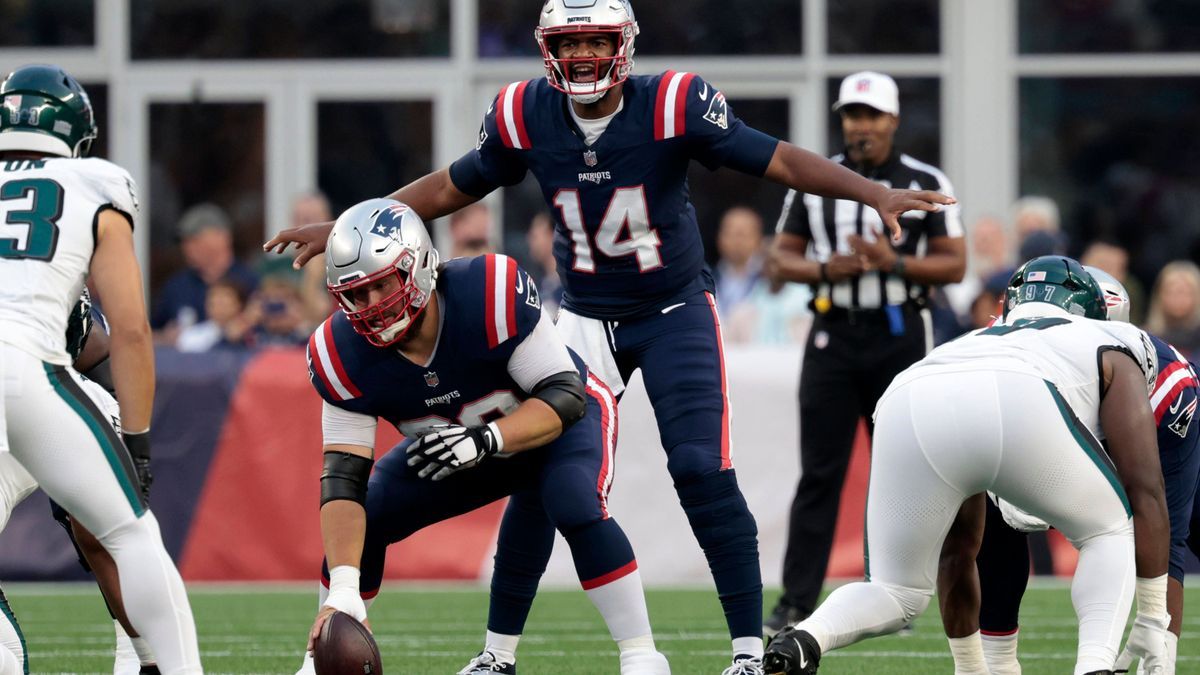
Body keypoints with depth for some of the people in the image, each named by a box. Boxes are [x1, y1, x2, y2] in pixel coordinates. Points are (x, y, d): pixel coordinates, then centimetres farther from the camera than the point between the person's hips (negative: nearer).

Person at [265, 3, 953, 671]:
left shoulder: (672, 105, -19)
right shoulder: (527, 117, -9)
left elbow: (778, 160, -18)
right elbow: (452, 188, 6)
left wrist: (877, 194, -30)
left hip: (676, 312, -3)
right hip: (586, 316, 3)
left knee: (702, 469, -16)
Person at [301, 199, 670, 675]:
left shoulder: (492, 293, -38)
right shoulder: (342, 356, -25)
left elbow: (566, 395, -31)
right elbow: (344, 478, -27)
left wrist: (485, 439, -48)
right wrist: (342, 591, -39)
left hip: (558, 421, -4)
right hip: (459, 443, 4)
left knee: (574, 505, -33)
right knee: (360, 517, -11)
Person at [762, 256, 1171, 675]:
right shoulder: (1112, 350, 37)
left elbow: (960, 537, 49)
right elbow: (1144, 489, 27)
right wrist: (1153, 620, 32)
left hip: (908, 409, 3)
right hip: (1019, 411, -3)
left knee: (896, 590, 22)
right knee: (1108, 531, 24)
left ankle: (805, 639, -10)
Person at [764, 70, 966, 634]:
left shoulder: (926, 184, 2)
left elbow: (954, 265, 0)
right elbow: (780, 259, 9)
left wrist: (894, 262, -16)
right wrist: (825, 270, -11)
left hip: (900, 338, -1)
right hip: (832, 336, 1)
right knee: (819, 472, -3)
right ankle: (796, 601, -3)